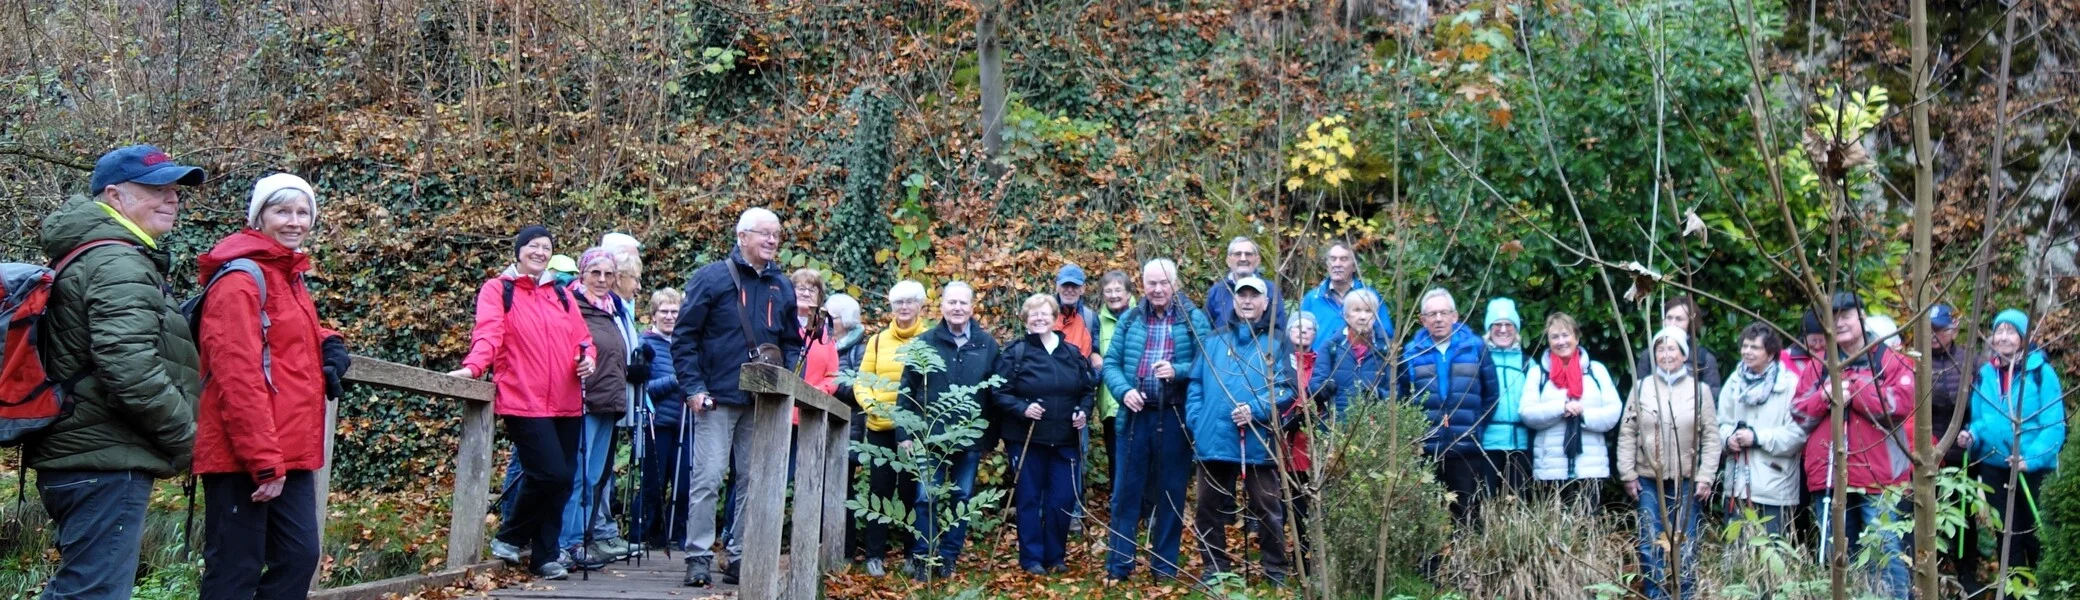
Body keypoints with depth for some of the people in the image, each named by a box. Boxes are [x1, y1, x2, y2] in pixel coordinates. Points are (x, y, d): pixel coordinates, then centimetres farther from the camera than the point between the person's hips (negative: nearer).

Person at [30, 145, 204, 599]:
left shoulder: (86, 258, 20)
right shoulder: (119, 264, -13)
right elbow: (131, 371, -24)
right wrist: (186, 440, -15)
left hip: (78, 457, 11)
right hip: (106, 463, -11)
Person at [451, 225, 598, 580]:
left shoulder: (562, 295, 18)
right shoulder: (498, 290, 3)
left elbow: (582, 337, 19)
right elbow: (489, 332, -12)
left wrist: (589, 359, -3)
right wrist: (473, 366, -30)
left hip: (567, 403, 6)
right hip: (524, 401, -6)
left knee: (564, 479, 5)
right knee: (551, 474, -15)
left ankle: (545, 555, 17)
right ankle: (509, 537, 9)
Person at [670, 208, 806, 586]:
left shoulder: (782, 287, 12)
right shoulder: (711, 278, -3)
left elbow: (791, 343, 18)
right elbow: (684, 337, -5)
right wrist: (693, 387, -12)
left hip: (763, 402, 5)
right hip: (717, 399, -5)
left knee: (755, 482, 7)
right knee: (708, 478, -6)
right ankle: (699, 556, 1)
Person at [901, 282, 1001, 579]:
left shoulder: (987, 344, 3)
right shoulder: (925, 342, 0)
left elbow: (995, 393, 5)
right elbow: (907, 390, 0)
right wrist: (905, 432, -6)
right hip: (930, 435, -1)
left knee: (961, 498, 10)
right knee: (927, 498, 0)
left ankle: (949, 556, 21)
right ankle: (922, 557, 12)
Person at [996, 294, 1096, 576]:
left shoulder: (1071, 352, 8)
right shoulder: (1015, 352, -4)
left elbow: (1087, 388, 16)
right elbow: (999, 393, -7)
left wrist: (1084, 411, -2)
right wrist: (1022, 408, -22)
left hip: (1064, 440, 3)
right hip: (1025, 439, -3)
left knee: (1063, 499, 6)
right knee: (1029, 499, 4)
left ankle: (1056, 556, 22)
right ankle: (1031, 558, 14)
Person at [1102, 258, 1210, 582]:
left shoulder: (1194, 318, 0)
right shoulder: (1129, 319, 7)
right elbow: (1111, 363, 5)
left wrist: (1178, 371, -22)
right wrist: (1123, 391, -12)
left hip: (1175, 417, -2)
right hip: (1135, 416, 2)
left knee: (1171, 491, 8)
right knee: (1126, 490, 4)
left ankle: (1165, 564, 19)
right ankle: (1119, 563, 12)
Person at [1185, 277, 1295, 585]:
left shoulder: (1278, 342, 4)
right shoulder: (1214, 339, 13)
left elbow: (1287, 388, -6)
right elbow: (1196, 384, 9)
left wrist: (1256, 409, -19)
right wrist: (1195, 422, -4)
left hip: (1259, 442, -3)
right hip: (1213, 440, 3)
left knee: (1267, 510, 5)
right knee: (1209, 509, 11)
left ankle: (1276, 571, 19)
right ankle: (1215, 568, 24)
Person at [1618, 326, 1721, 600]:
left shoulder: (1699, 390, 1)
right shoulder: (1641, 387, 3)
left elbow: (1711, 437, 1)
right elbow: (1627, 434, 4)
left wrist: (1705, 477, -4)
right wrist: (1628, 474, -1)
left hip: (1686, 482, -1)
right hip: (1649, 480, 1)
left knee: (1685, 547, 3)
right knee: (1651, 546, 3)